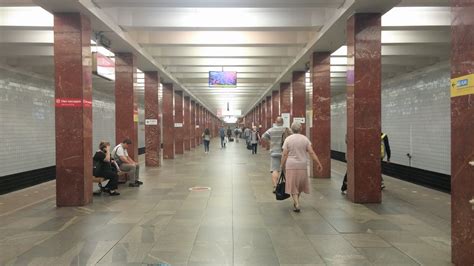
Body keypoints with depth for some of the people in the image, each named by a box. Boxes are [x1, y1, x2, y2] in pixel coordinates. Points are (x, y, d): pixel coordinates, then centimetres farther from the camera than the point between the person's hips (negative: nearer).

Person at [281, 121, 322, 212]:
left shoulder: (288, 139, -3)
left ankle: (297, 204, -5)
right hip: (302, 166, 2)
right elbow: (311, 153, -4)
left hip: (291, 166, -2)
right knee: (300, 185, 19)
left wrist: (282, 165, 3)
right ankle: (296, 202, 31)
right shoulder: (305, 139, 0)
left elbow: (284, 155, -6)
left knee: (293, 185, 5)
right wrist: (318, 163, 1)